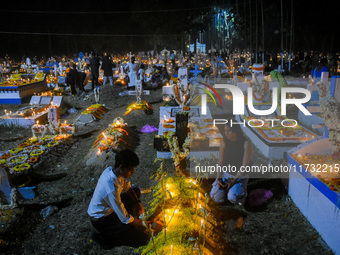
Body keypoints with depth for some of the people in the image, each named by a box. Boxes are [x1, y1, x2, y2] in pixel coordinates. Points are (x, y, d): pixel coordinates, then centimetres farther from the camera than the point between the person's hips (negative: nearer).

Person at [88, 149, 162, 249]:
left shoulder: (111, 170, -13)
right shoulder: (112, 189, -37)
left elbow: (126, 186, 9)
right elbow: (125, 219, -29)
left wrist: (137, 202, -1)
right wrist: (149, 224, -19)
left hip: (108, 208, 9)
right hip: (100, 221, -9)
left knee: (136, 192, 16)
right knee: (143, 239, -11)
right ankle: (102, 236, -1)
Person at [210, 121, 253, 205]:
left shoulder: (246, 144, -16)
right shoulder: (224, 143, -4)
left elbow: (245, 165, -17)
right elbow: (220, 162, -2)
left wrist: (234, 181, -20)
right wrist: (218, 179, -14)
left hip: (240, 176, -3)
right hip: (225, 174, 3)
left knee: (233, 198, -25)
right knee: (216, 197, -12)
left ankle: (242, 190, 8)